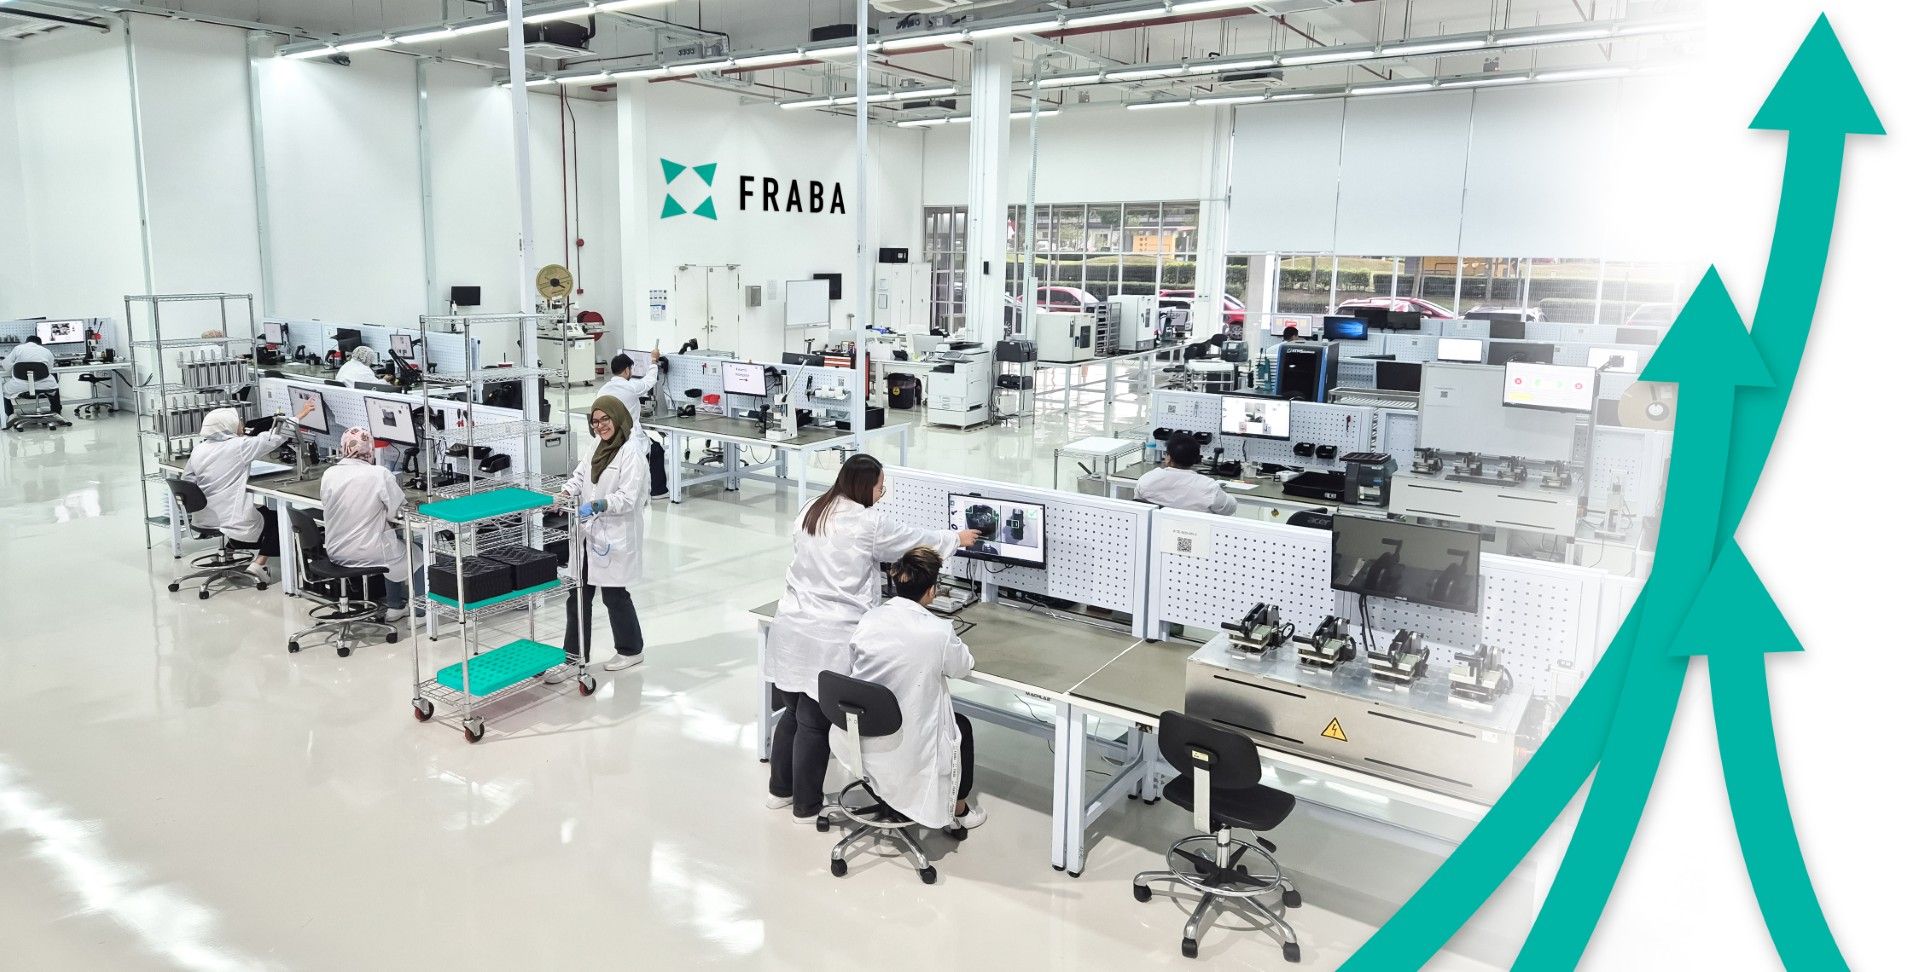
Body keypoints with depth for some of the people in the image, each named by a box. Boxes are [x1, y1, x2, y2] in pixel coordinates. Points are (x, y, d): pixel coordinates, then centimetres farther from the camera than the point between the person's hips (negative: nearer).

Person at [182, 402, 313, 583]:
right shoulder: (238, 446, -16)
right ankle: (259, 563, 4)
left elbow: (186, 481, 6)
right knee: (276, 517, 17)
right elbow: (273, 437, -12)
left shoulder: (198, 449, 1)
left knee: (262, 511, 31)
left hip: (203, 520, 7)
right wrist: (300, 415, -4)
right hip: (232, 521, -7)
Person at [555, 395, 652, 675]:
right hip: (588, 533, 7)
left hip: (615, 535, -7)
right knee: (577, 594, 9)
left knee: (614, 595, 6)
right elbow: (580, 474, 10)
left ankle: (630, 649, 26)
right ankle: (574, 654, 19)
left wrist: (597, 505, -32)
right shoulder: (598, 446, 10)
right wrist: (565, 494, -9)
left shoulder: (632, 451, -15)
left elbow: (627, 498, -20)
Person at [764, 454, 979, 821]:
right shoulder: (869, 524, -11)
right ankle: (805, 806, 19)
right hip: (829, 640, -7)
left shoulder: (809, 511, 9)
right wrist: (957, 538, 21)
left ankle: (779, 790, 34)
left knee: (793, 712, 20)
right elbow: (915, 540, 4)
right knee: (814, 723, 5)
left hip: (790, 630, 7)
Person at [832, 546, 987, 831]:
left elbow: (852, 668, 6)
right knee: (962, 726, 26)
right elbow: (964, 667, -1)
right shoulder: (938, 631, -20)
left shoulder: (867, 621, -9)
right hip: (906, 750, -5)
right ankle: (957, 810, 41)